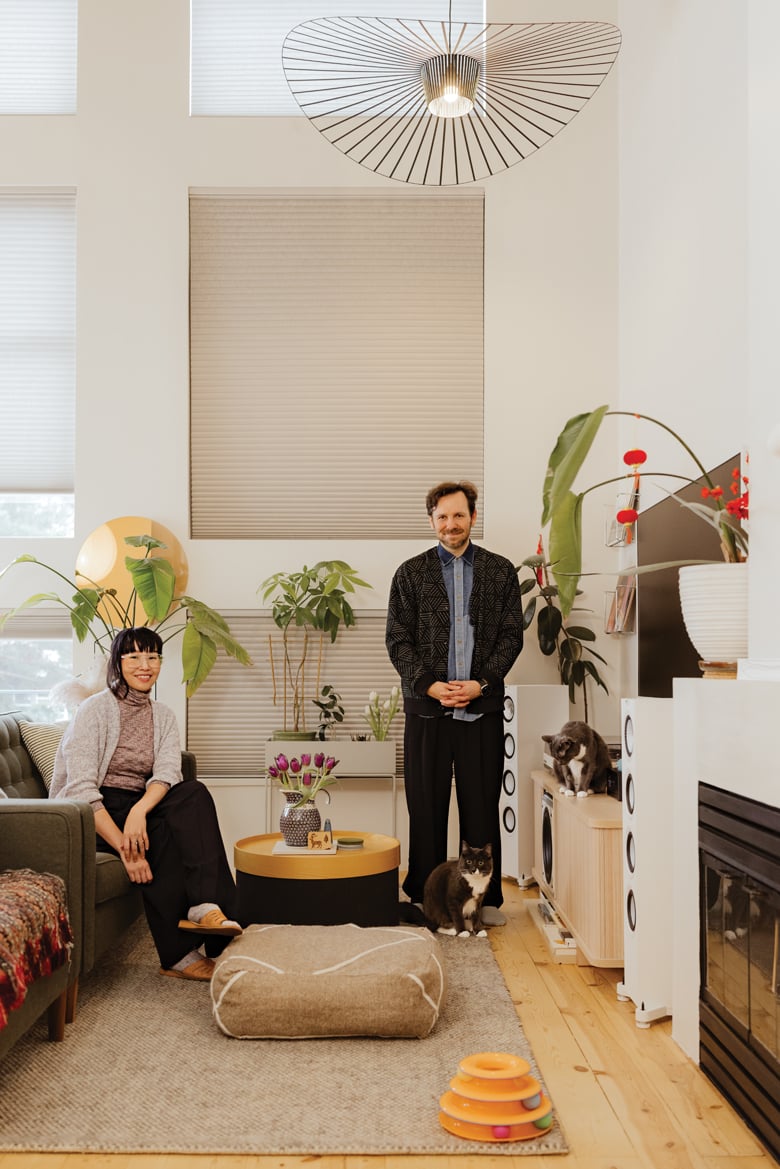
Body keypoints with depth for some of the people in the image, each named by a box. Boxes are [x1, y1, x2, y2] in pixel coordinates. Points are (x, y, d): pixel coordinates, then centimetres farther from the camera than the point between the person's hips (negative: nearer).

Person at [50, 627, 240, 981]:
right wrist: (124, 847, -31)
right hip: (87, 816, -5)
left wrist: (140, 811, -34)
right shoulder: (95, 709, -9)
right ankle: (178, 955, -27)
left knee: (195, 793, -24)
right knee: (160, 835, -31)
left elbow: (168, 773, -10)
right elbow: (81, 789, -20)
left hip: (140, 805, 5)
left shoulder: (163, 716, 9)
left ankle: (205, 906, -38)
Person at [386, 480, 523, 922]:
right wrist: (430, 685, -10)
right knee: (426, 806, 4)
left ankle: (487, 898, 16)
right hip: (427, 707, 0)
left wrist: (481, 683, -9)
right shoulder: (411, 573, 7)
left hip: (483, 706, 0)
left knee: (482, 806, 5)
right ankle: (424, 896, 15)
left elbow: (512, 635, 4)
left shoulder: (501, 571, 8)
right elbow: (398, 639, 3)